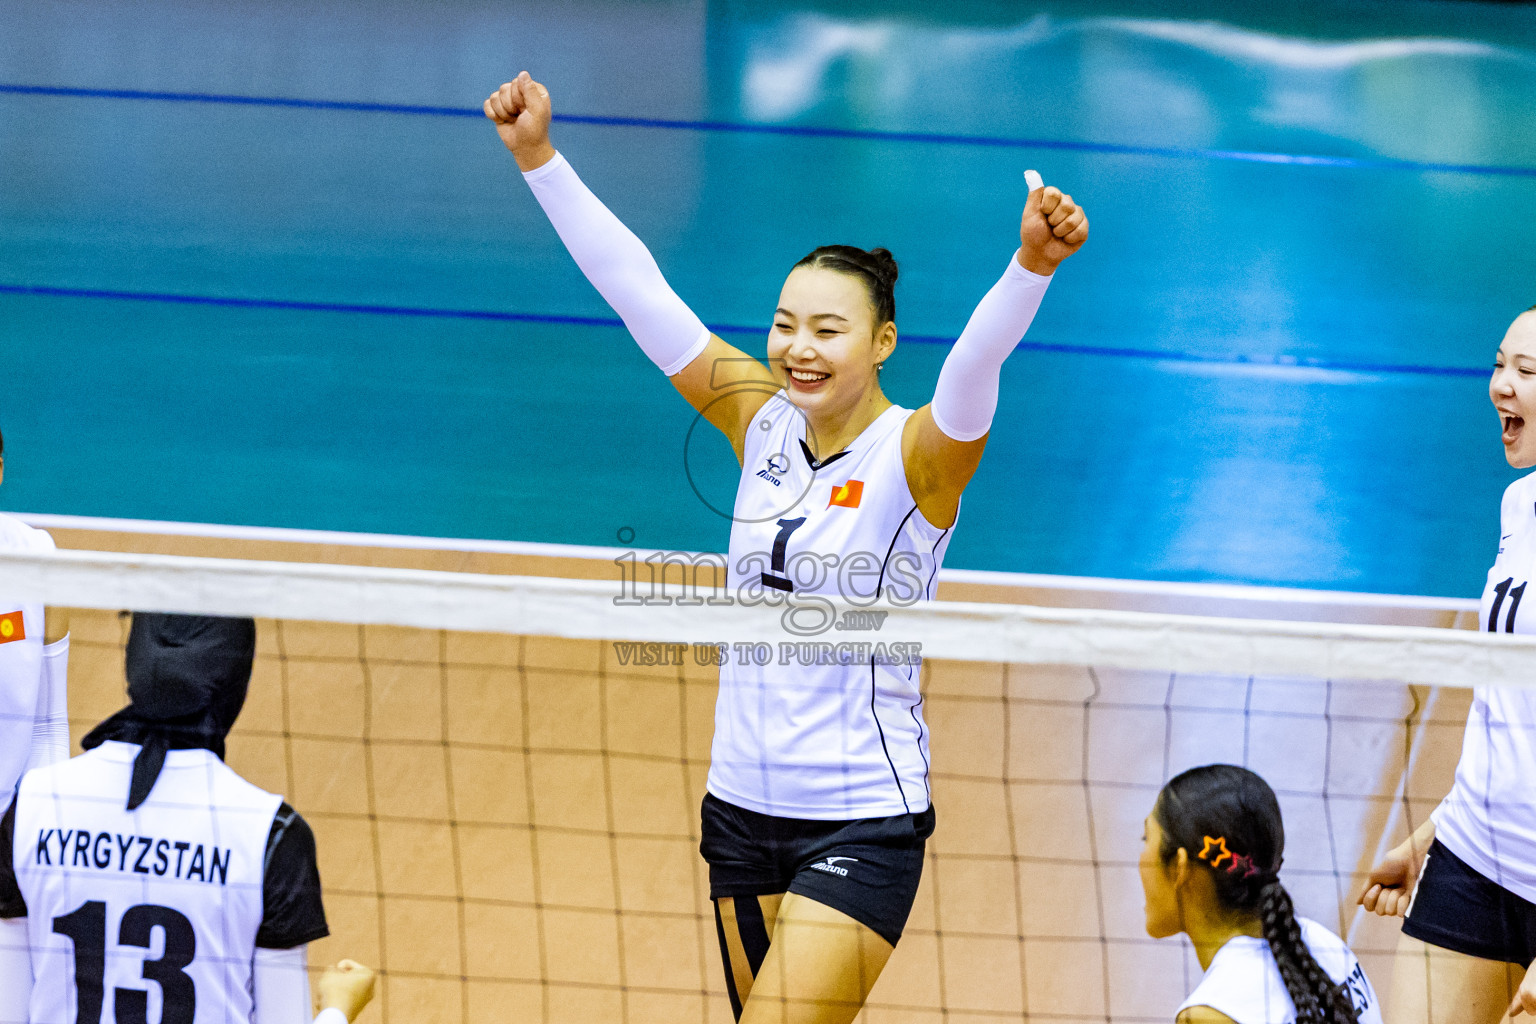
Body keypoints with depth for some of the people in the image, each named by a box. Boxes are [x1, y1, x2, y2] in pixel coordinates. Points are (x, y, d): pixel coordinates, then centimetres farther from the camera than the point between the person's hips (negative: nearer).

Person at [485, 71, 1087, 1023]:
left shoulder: (915, 455, -13)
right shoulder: (763, 420, 2)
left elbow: (974, 366, -33)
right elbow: (639, 289, 1)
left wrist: (1031, 264, -52)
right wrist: (539, 155, -4)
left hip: (862, 826, -6)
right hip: (744, 805, 6)